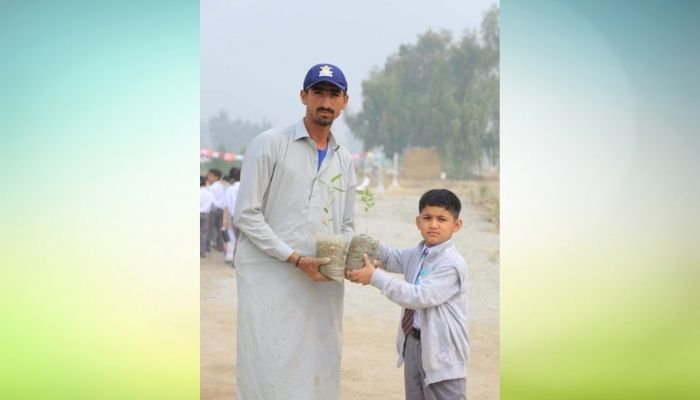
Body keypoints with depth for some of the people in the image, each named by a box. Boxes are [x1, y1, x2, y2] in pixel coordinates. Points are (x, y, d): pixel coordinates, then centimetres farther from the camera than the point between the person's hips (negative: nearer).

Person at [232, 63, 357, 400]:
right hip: (270, 279, -5)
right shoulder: (270, 144, -2)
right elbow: (246, 215, -7)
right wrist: (296, 259, -14)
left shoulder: (344, 160, 15)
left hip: (322, 284, 5)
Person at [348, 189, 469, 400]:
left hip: (441, 351, -9)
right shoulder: (417, 254, 5)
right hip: (413, 343, 9)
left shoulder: (452, 264, -21)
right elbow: (393, 258, 23)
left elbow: (419, 296, -27)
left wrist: (375, 277, -25)